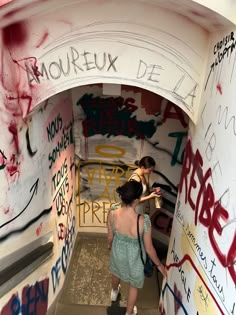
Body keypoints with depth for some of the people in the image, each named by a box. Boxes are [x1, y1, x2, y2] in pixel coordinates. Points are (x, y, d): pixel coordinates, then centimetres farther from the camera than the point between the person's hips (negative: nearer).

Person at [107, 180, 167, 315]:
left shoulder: (112, 213, -28)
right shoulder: (143, 221, -38)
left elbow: (110, 236, -9)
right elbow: (149, 248, -22)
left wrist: (109, 245, 15)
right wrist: (159, 265, -3)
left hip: (117, 251, 3)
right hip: (134, 256, -3)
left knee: (116, 273, 38)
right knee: (134, 284, 29)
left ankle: (114, 293, 70)